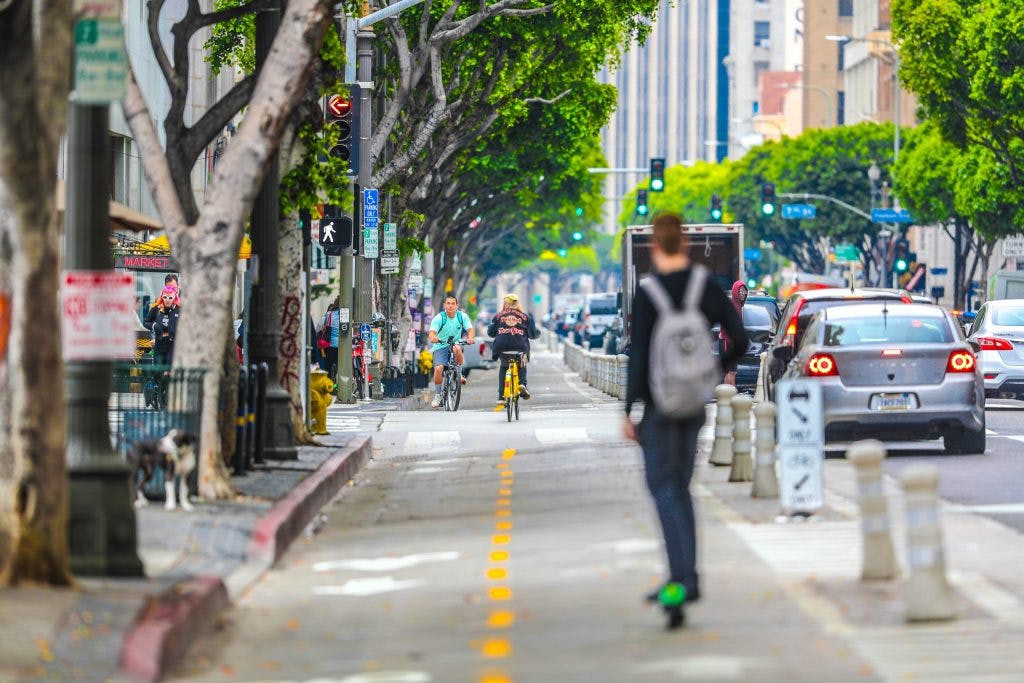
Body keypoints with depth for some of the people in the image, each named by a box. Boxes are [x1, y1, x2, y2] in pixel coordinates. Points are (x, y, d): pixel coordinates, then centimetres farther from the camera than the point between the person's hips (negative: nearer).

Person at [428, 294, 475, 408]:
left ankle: (459, 374, -14)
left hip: (455, 344, 1)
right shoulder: (439, 318, -11)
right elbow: (432, 332, -23)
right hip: (440, 346, -1)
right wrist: (433, 337, -48)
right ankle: (437, 395, -5)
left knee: (457, 349, -37)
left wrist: (471, 337, -39)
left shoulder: (462, 316, -5)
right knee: (438, 368, -23)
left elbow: (470, 329, -15)